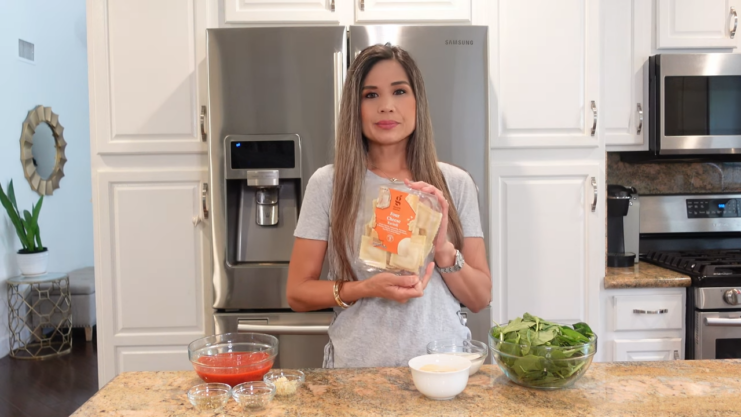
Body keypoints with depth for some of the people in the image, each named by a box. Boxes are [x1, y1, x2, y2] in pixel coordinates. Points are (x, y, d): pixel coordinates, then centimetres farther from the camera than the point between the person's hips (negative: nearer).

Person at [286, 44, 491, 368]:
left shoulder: (455, 183, 2)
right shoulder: (327, 184, -1)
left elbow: (480, 298, 5)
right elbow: (297, 293, 1)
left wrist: (444, 249, -13)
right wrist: (366, 289, -14)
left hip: (443, 366, 1)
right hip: (358, 369, -1)